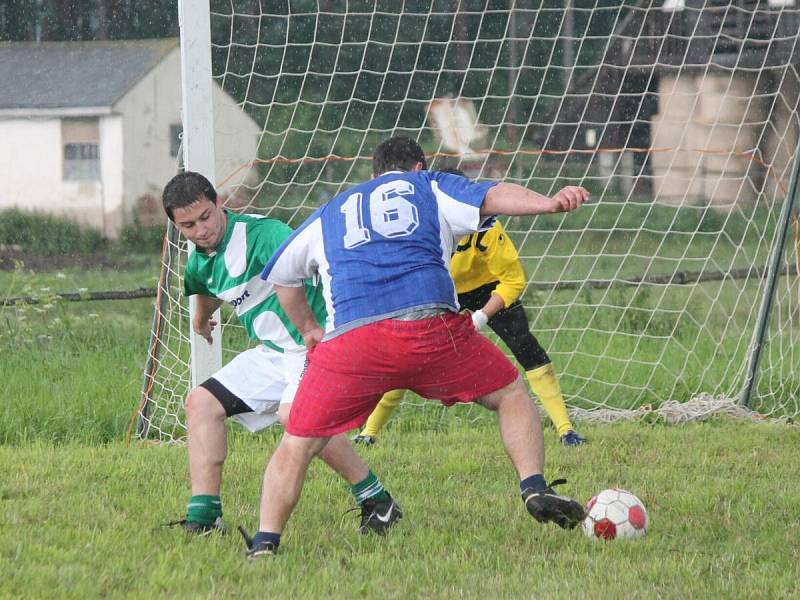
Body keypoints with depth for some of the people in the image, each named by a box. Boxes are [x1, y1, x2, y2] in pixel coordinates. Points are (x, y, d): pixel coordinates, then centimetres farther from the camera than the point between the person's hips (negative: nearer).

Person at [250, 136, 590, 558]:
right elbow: (492, 197, 5)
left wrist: (308, 329, 60)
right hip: (429, 324, -1)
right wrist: (548, 203, -11)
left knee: (296, 445, 12)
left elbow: (280, 274, 47)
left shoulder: (330, 213, 34)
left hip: (349, 339, 1)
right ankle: (535, 489, 3)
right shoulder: (430, 187, 25)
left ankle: (265, 543, -1)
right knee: (511, 395, 20)